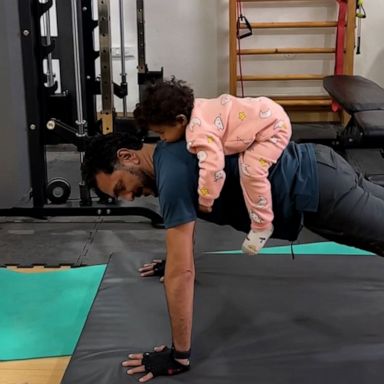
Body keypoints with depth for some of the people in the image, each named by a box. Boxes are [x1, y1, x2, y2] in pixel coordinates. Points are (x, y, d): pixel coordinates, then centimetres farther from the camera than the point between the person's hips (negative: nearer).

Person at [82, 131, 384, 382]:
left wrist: (179, 356, -22)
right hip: (313, 171, 9)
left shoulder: (173, 173, -26)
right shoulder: (170, 153, 6)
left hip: (315, 192, -9)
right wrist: (173, 260, 39)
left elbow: (182, 273, -29)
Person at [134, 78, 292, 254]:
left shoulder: (200, 133, -33)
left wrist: (204, 201, -24)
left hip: (274, 125, -10)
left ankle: (262, 225, -4)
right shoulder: (192, 109, -5)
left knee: (251, 171, -20)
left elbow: (213, 168, -40)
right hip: (263, 112, 10)